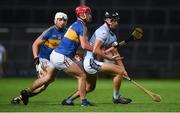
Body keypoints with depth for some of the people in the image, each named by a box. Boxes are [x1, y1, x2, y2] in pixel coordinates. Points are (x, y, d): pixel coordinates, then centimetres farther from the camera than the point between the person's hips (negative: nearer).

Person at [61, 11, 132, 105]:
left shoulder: (112, 35, 16)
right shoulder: (103, 32, -16)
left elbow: (116, 54, 17)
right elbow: (95, 50, -27)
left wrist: (123, 69, 10)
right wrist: (110, 58, -22)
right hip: (91, 61, -11)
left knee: (90, 87, 25)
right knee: (119, 71, -15)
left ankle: (68, 100, 30)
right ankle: (116, 97, 0)